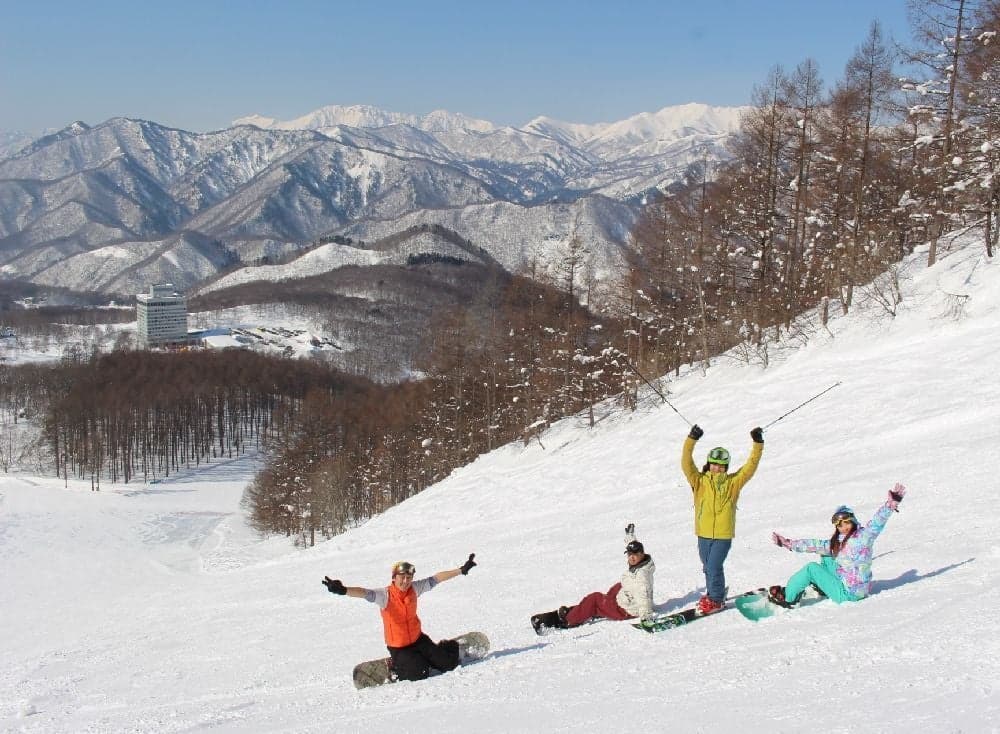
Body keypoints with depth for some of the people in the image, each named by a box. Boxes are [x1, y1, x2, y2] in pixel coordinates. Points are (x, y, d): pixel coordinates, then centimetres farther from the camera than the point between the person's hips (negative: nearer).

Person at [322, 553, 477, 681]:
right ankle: (396, 666, 5)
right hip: (398, 647, -4)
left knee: (447, 663, -1)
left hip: (418, 639, 4)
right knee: (419, 673, -23)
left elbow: (435, 579, 0)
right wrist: (343, 590, -59)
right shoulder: (385, 595, -22)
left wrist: (462, 570, 2)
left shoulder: (414, 588, -8)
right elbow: (366, 593, -39)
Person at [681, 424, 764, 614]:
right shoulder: (699, 481, 1)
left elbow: (751, 466, -1)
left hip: (724, 535, -2)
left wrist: (757, 444, -10)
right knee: (708, 567, 15)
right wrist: (692, 439, -20)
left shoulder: (733, 482, 2)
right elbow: (686, 464, -11)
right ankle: (712, 594, 35)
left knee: (714, 566, -9)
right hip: (704, 534, 2)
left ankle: (716, 599, 9)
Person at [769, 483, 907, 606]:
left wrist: (891, 504, -44)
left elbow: (877, 523, -28)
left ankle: (787, 598, 8)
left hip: (848, 594, -9)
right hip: (843, 582, 9)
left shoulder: (863, 536, -15)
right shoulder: (837, 542, 7)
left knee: (811, 568, -5)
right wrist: (788, 544, 12)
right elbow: (816, 545, 12)